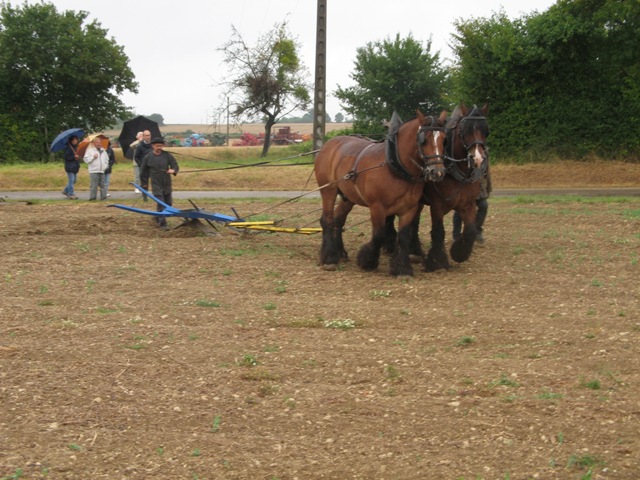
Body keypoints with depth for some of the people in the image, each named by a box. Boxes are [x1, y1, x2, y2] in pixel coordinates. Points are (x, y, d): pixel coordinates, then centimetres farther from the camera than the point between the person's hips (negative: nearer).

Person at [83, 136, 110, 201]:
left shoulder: (103, 151, 18)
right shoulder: (90, 150, 1)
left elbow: (106, 159, 28)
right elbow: (86, 160, -4)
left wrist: (105, 166, 14)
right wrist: (93, 157, -13)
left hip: (102, 171, 5)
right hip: (93, 171, -5)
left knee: (103, 185, 4)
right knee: (93, 186, -8)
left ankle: (103, 197, 8)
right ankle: (92, 198, -3)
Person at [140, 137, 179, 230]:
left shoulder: (167, 155, 1)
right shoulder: (148, 157, -2)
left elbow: (174, 164, 2)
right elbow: (143, 171, 6)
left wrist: (173, 170, -22)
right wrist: (144, 184, 10)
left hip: (167, 184, 3)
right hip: (156, 185, -3)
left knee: (168, 203, 10)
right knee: (161, 204, -10)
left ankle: (158, 217, 32)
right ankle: (162, 223, -8)